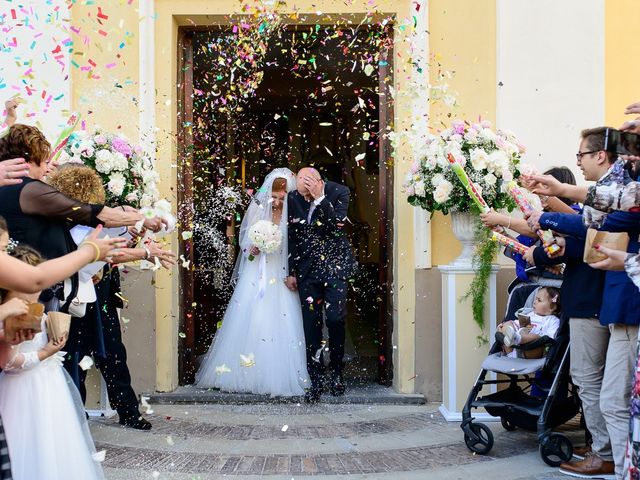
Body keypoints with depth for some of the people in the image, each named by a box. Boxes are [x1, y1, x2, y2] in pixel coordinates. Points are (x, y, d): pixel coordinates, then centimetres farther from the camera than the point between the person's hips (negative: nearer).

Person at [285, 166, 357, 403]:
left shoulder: (339, 192, -7)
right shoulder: (294, 198, 0)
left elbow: (336, 226, -19)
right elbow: (292, 236, 8)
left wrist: (320, 198, -24)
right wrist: (291, 272, 9)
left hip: (335, 264, -2)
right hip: (307, 267, 2)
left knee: (335, 319, -7)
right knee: (311, 324, 0)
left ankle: (336, 372, 14)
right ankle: (315, 381, 5)